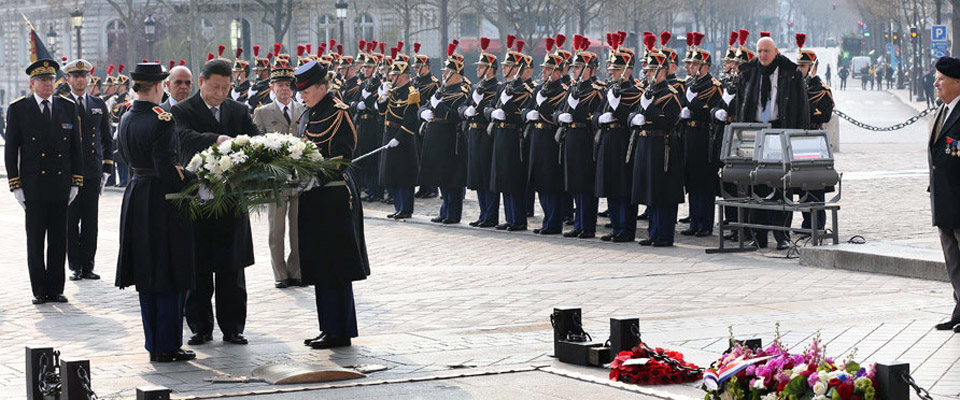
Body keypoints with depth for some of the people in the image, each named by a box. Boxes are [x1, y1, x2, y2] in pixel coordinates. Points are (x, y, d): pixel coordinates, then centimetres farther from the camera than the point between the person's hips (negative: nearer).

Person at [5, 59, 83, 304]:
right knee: (35, 239, 2)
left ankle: (56, 288, 12)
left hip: (61, 184, 2)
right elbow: (11, 150, 1)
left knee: (59, 239, 5)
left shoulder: (68, 107, 7)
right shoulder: (18, 109, 1)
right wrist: (16, 185, -5)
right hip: (32, 185, -2)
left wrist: (76, 182, 5)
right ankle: (39, 290, 8)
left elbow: (76, 147, 10)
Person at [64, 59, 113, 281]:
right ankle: (75, 266, 7)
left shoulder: (99, 105, 12)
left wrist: (106, 169, 7)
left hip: (92, 173, 2)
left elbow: (107, 139, 15)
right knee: (71, 221, 0)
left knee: (90, 221, 3)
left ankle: (88, 265, 9)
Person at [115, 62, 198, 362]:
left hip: (136, 199, 8)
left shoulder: (126, 120, 7)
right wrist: (199, 179, -13)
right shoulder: (161, 121, -18)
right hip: (162, 202, -8)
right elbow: (167, 169, -22)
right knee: (169, 278, 0)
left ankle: (154, 343, 18)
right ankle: (167, 346, 2)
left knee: (147, 276, 13)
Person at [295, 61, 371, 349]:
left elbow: (343, 157, -15)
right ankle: (329, 328, 18)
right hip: (313, 195, 9)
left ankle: (340, 331, -1)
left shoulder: (338, 114, -10)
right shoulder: (308, 116, 16)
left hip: (335, 195, -9)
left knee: (334, 267, -6)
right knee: (320, 267, 11)